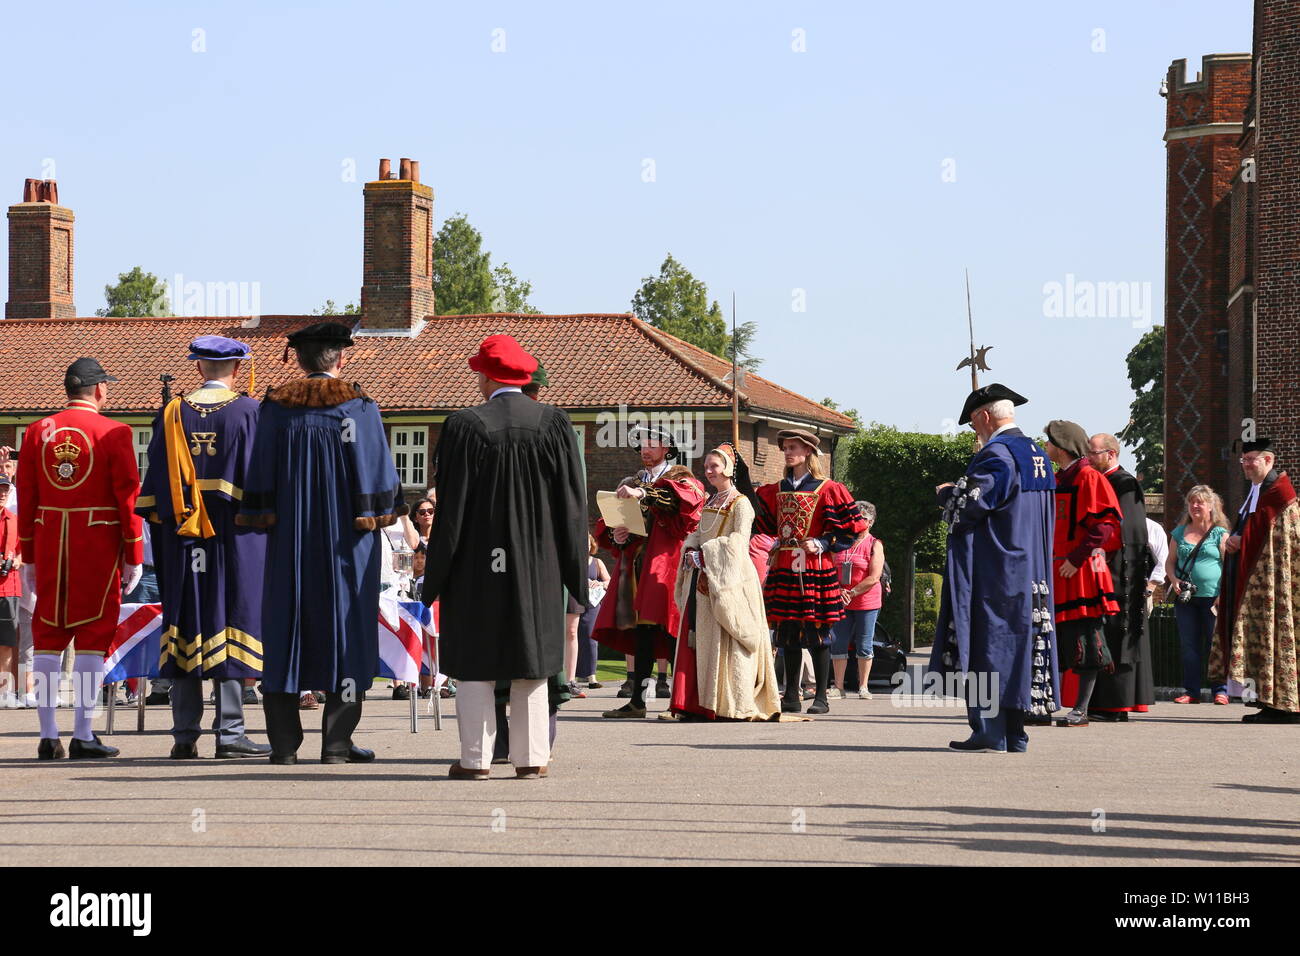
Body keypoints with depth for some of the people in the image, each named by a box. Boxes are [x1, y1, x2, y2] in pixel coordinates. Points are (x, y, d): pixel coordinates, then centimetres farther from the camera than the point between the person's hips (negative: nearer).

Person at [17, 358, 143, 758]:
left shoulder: (37, 432, 6)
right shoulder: (114, 433, -6)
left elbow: (26, 498, 8)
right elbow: (128, 498, -7)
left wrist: (29, 559, 14)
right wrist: (134, 558, -1)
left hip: (49, 547, 4)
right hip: (99, 545, -4)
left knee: (48, 638, 9)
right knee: (92, 636, 1)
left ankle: (48, 736, 6)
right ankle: (83, 736, -1)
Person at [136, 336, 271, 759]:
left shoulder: (172, 414, 5)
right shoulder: (249, 411, -4)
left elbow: (156, 480, 6)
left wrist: (161, 528, 13)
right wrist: (264, 522, 5)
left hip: (182, 538, 3)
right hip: (234, 536, -3)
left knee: (186, 624, 6)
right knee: (230, 618, 0)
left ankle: (185, 735, 7)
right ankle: (229, 731, -3)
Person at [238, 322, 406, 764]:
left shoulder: (275, 408, 2)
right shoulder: (359, 407, -5)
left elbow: (259, 479, 4)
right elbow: (378, 475, -5)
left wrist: (264, 521, 10)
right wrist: (379, 514, 6)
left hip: (289, 540, 2)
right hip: (346, 542, -2)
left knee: (285, 629, 7)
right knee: (345, 628, 3)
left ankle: (284, 742, 5)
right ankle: (337, 741, 0)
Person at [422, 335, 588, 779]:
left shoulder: (465, 426, -10)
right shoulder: (554, 424, -2)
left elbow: (451, 505, -8)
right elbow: (573, 502, 1)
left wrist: (436, 574, 0)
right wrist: (574, 571, 9)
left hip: (476, 562, -2)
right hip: (536, 566, 3)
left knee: (474, 661, 5)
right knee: (532, 659, 9)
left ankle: (476, 758, 3)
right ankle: (531, 758, 8)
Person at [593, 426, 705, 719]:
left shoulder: (680, 479, 7)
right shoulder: (630, 483, 24)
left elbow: (690, 495, -20)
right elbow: (605, 526, 23)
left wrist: (644, 494, -30)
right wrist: (615, 535, -2)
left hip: (664, 562, -5)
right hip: (634, 564, 5)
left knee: (668, 631, -12)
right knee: (640, 633, 3)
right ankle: (637, 701, 2)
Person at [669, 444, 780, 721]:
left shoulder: (740, 503, -4)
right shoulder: (710, 503, 20)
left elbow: (737, 542, -14)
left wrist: (704, 555, -14)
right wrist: (690, 553, 1)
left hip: (727, 578, -8)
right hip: (701, 579, 8)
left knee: (725, 641, -10)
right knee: (696, 639, 2)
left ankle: (734, 705, -10)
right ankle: (698, 702, 2)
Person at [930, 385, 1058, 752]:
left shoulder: (996, 453, -15)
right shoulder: (1035, 453, 14)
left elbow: (968, 504, -20)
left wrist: (945, 492, 2)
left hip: (992, 572, -9)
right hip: (1030, 570, 9)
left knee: (988, 645, -7)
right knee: (1019, 640, 9)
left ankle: (989, 732, -10)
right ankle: (1015, 733, 10)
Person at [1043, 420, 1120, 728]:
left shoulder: (1088, 478, -8)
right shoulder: (1056, 480, 18)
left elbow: (1104, 526, -16)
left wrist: (1076, 559, -20)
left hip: (1081, 572, -9)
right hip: (1055, 572, 9)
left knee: (1085, 645, -4)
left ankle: (1081, 710, -2)